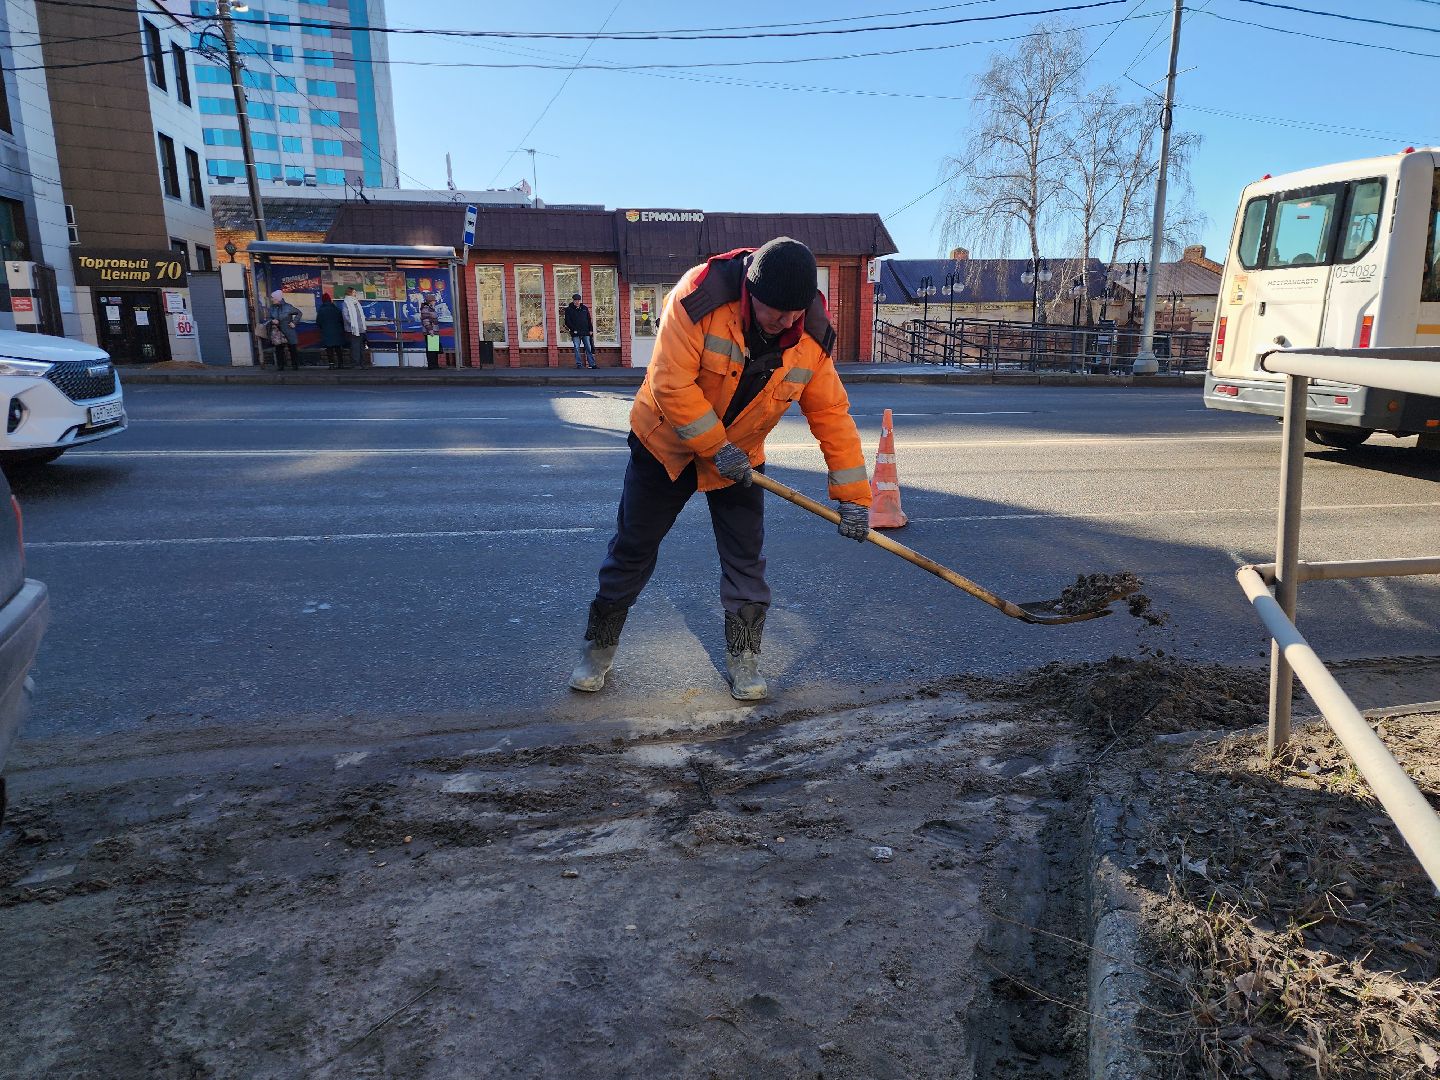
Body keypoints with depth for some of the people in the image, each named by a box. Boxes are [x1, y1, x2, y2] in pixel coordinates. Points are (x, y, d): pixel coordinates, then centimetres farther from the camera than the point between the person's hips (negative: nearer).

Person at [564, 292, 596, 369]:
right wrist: (573, 329, -10)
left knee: (589, 348, 2)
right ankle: (579, 364, 1)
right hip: (575, 333, -3)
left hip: (586, 332, 3)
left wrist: (591, 330, 8)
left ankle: (592, 364, 3)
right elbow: (567, 321, -2)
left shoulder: (584, 308, 13)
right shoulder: (568, 309, 3)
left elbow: (589, 320, 15)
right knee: (577, 348, -3)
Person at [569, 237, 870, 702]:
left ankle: (743, 658, 20)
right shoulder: (700, 298, -29)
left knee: (746, 559, 2)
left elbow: (831, 413, -12)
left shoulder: (811, 336, -16)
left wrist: (853, 494, -13)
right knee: (632, 551, 8)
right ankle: (598, 647, 25)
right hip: (667, 445, -2)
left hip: (739, 458, 3)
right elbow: (671, 384, -29)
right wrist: (715, 447, -26)